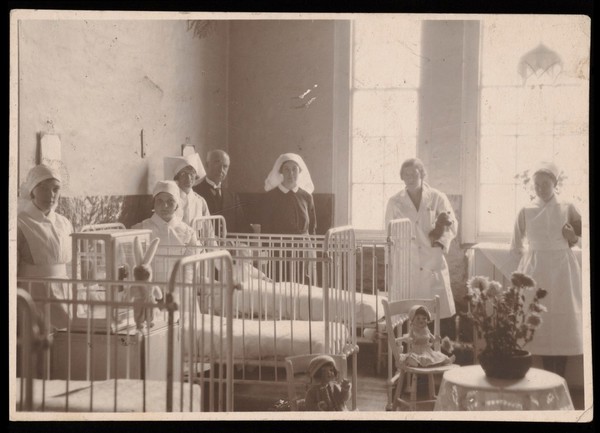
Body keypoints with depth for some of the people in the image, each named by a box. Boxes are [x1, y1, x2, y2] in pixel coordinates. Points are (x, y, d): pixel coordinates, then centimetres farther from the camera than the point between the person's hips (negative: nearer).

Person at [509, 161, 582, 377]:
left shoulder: (567, 209, 3)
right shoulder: (526, 211, 4)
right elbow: (515, 248, 10)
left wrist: (573, 237, -3)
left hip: (562, 269, 0)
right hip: (535, 271, 0)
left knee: (562, 324, -3)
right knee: (540, 324, -2)